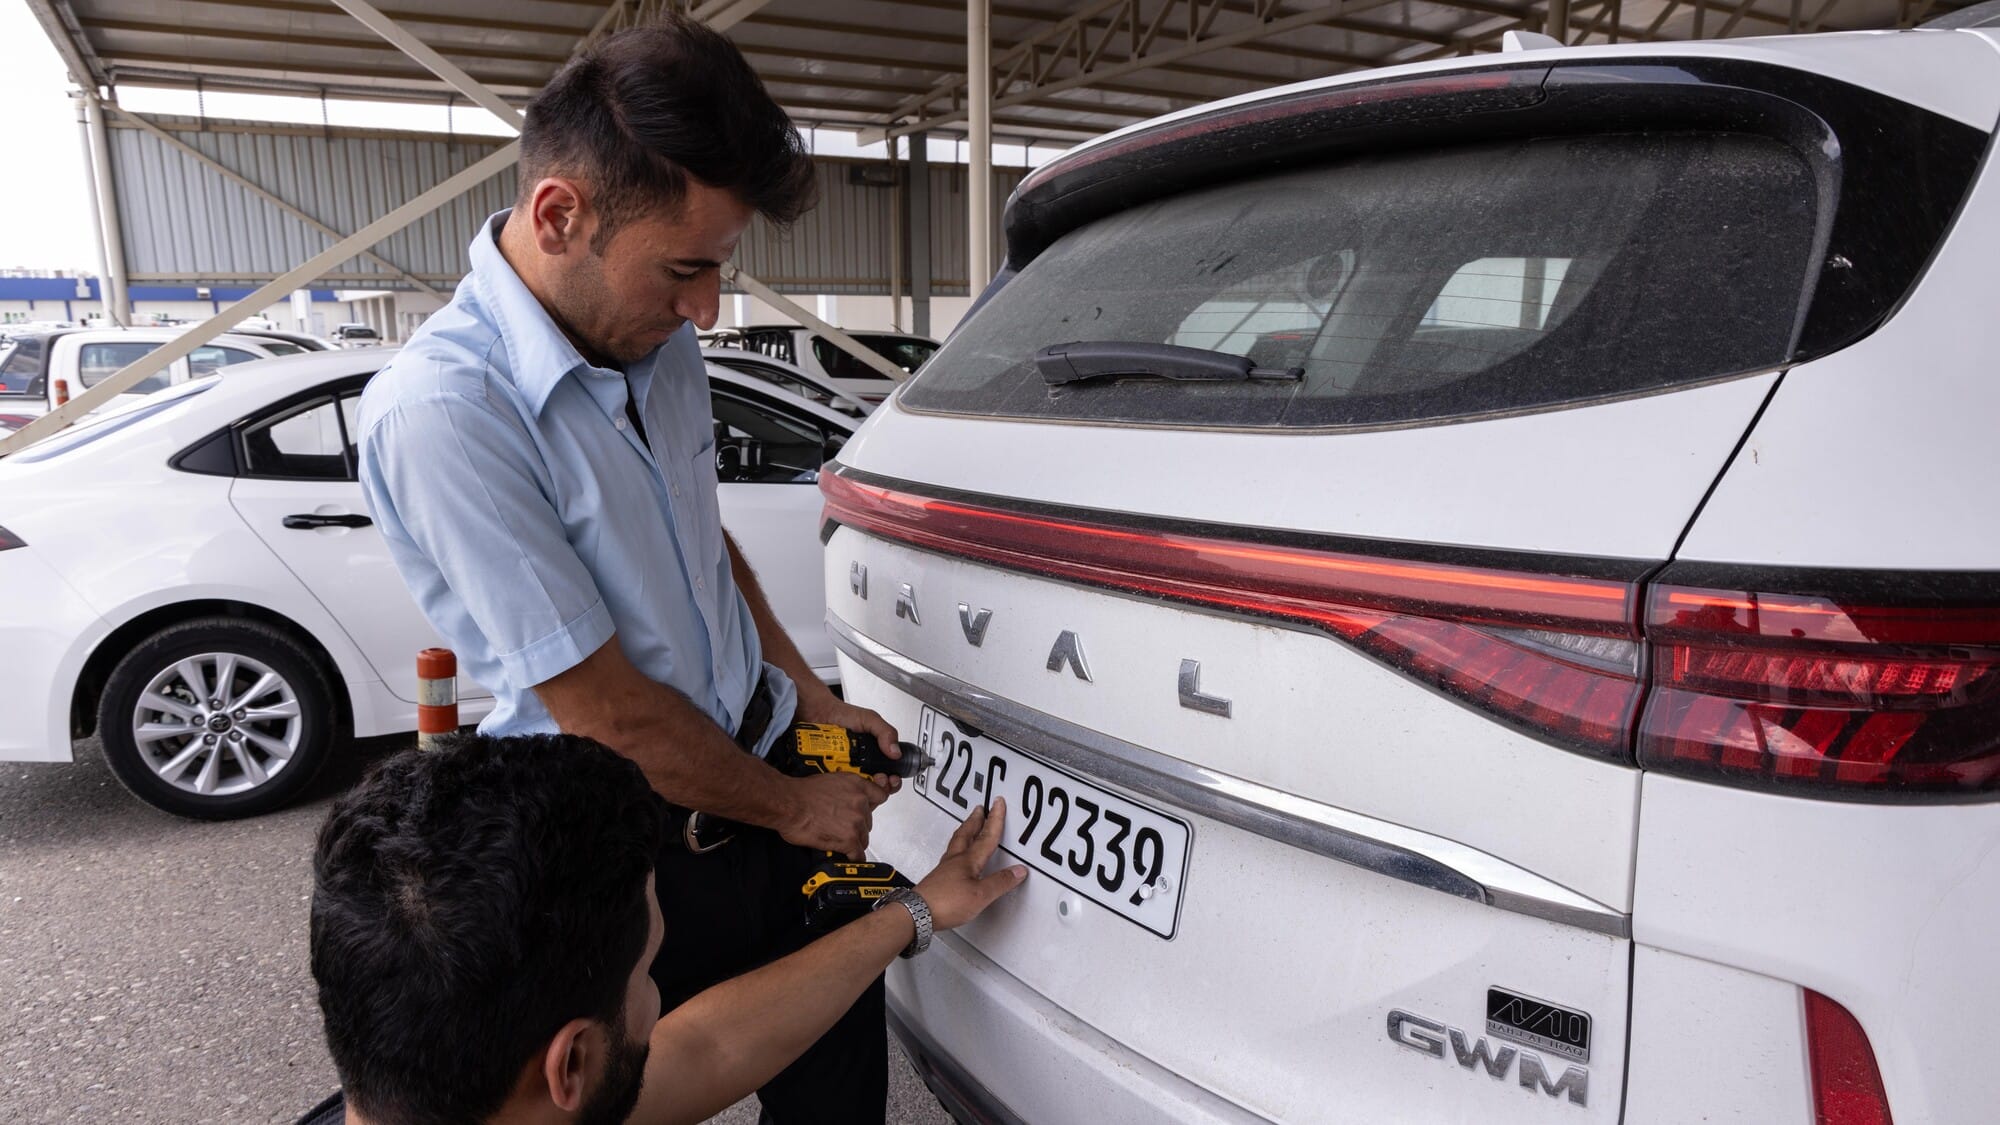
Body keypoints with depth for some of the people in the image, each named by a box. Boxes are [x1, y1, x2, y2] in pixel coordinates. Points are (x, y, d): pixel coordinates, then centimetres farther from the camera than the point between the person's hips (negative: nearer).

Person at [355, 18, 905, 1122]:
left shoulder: (659, 340, -2)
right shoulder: (440, 411, -26)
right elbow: (604, 712, -23)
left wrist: (813, 699, 11)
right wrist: (789, 807, -9)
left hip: (762, 771, 7)